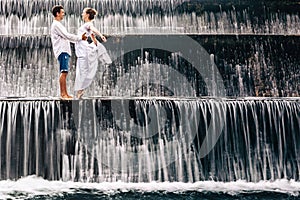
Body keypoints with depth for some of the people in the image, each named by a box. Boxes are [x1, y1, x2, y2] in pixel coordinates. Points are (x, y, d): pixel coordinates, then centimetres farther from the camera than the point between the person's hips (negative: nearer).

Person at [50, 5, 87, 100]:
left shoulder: (58, 25, 24)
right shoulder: (56, 25, -8)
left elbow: (66, 37, 26)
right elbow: (67, 36, -14)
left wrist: (80, 38, 19)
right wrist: (80, 38, -7)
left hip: (64, 51, 10)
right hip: (62, 51, -10)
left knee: (64, 73, 8)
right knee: (64, 72, -15)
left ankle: (65, 94, 8)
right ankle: (63, 93, -17)